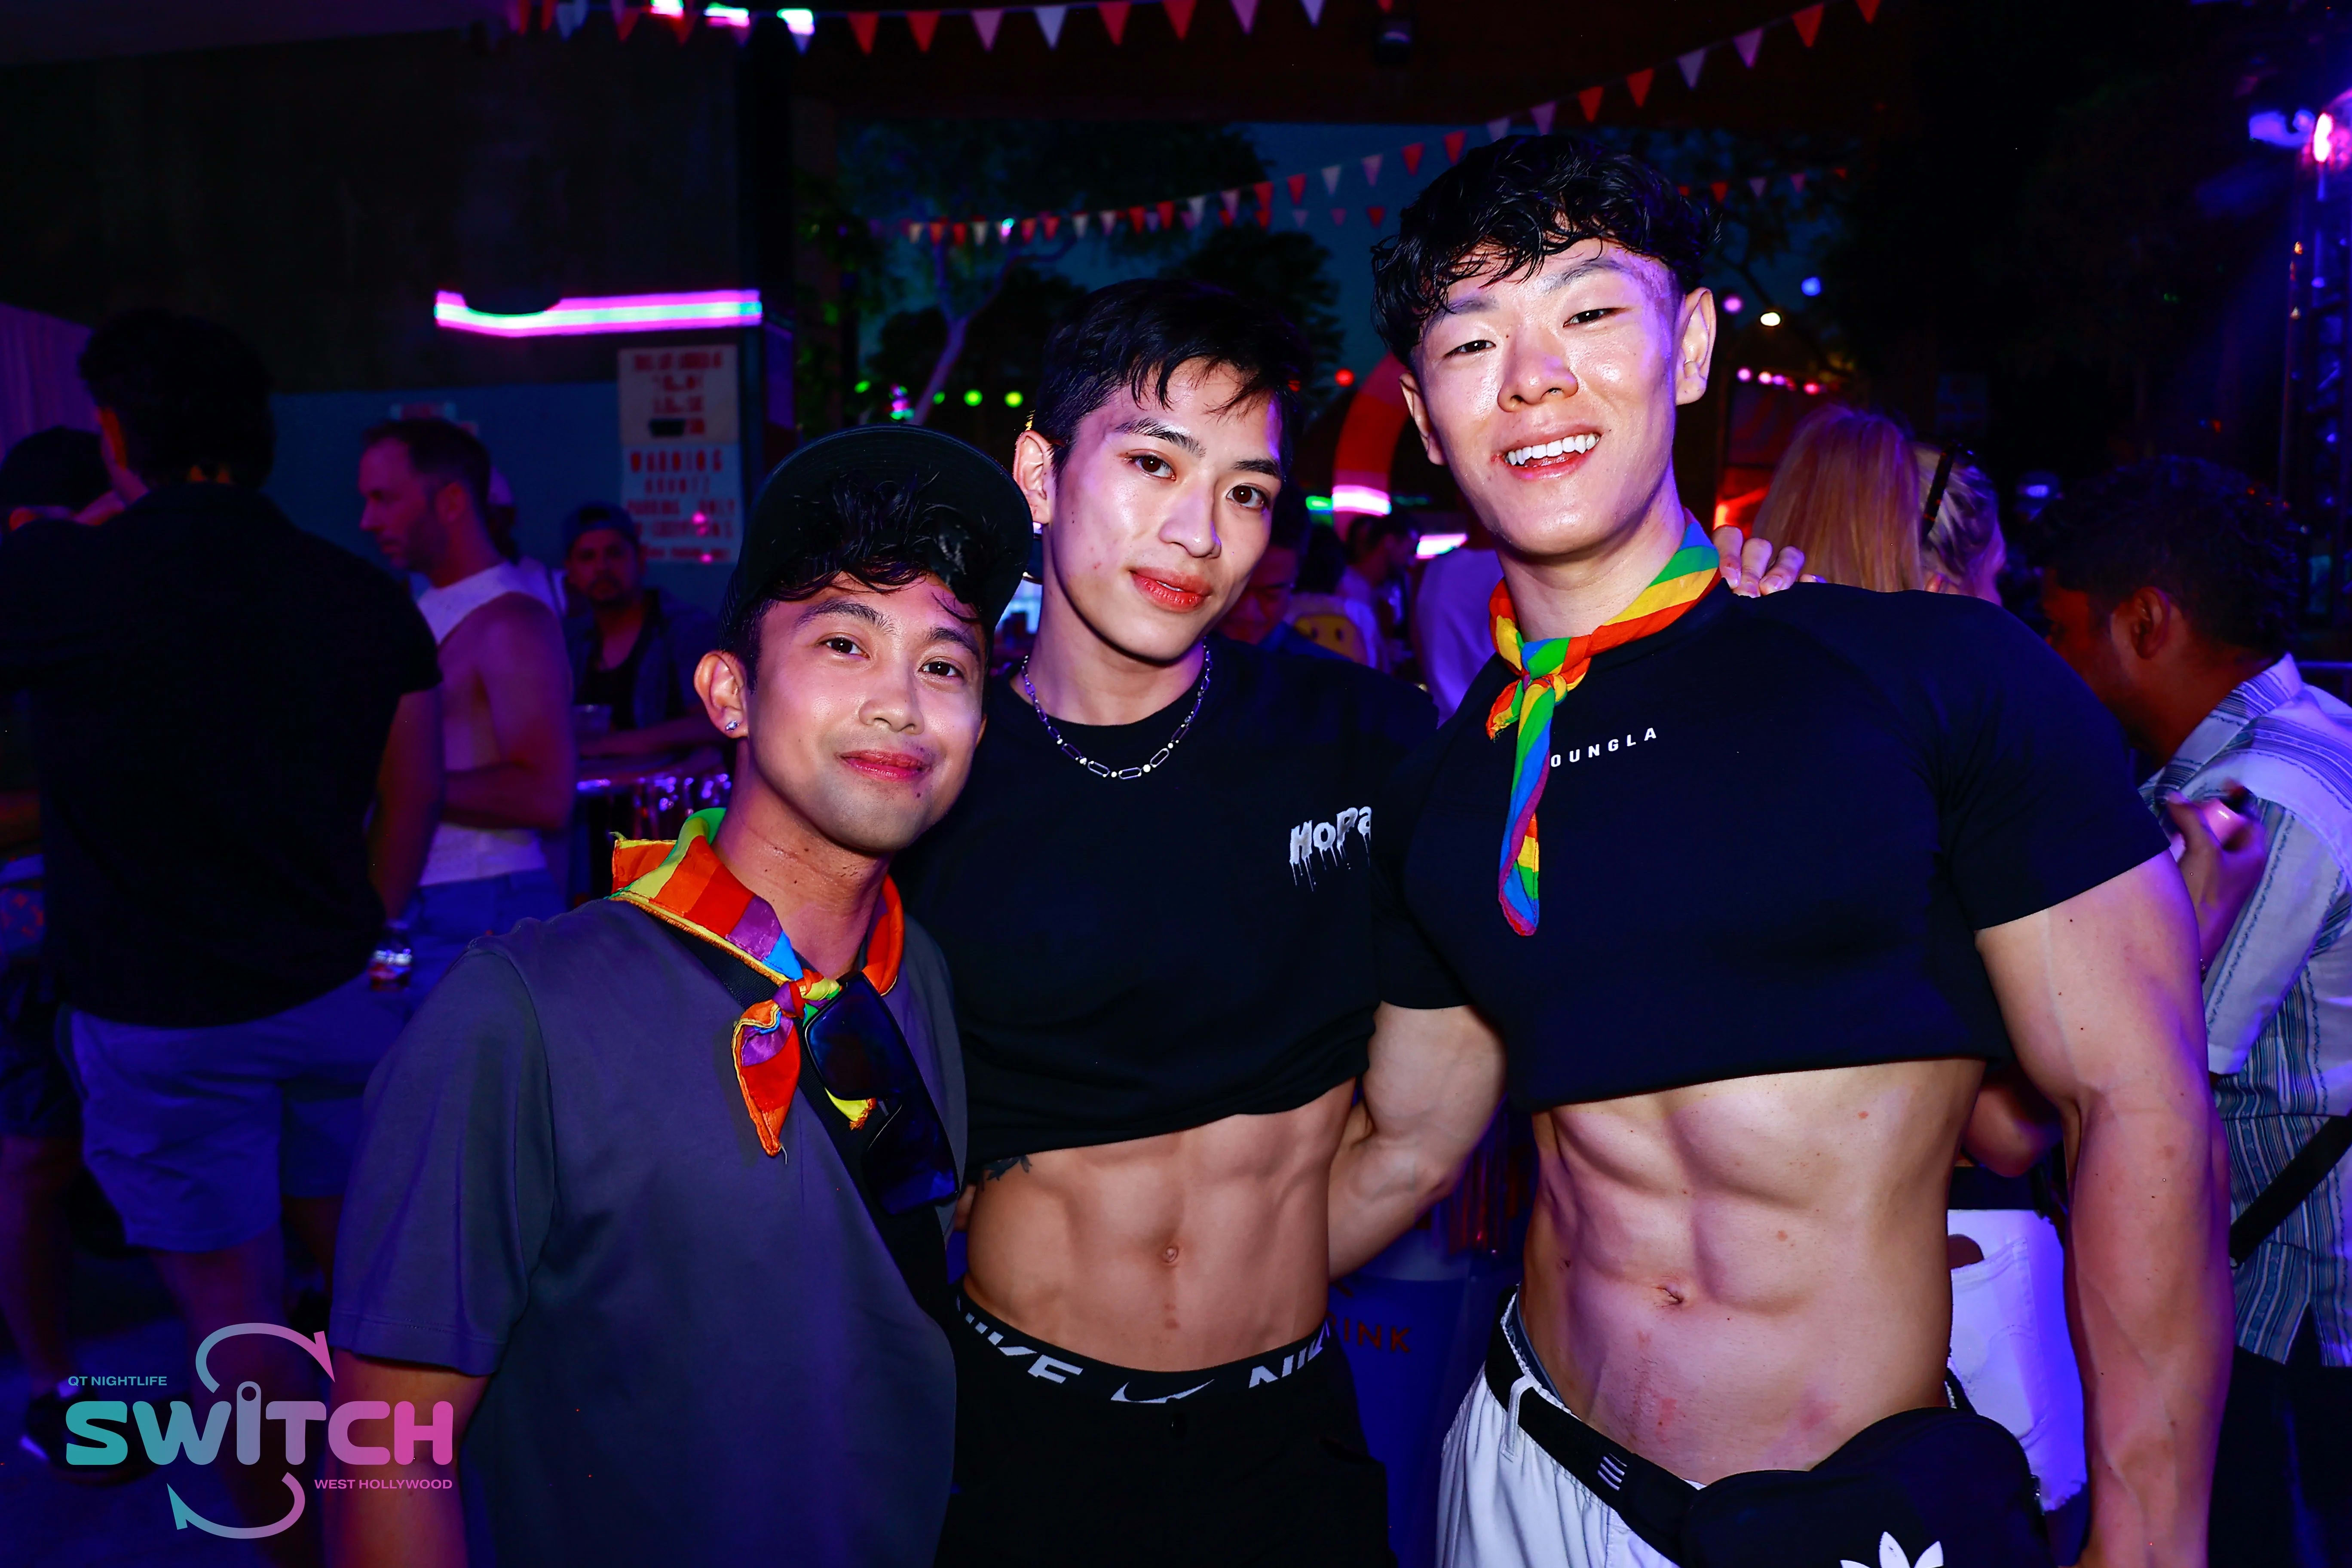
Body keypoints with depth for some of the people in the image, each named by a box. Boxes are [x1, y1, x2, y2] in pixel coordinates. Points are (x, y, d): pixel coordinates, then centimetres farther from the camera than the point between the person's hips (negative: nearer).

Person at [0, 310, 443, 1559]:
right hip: (331, 1001, 4)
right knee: (354, 1263, 19)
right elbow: (411, 807, 3)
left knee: (236, 1310, 9)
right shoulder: (369, 601, -2)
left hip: (158, 1023, -4)